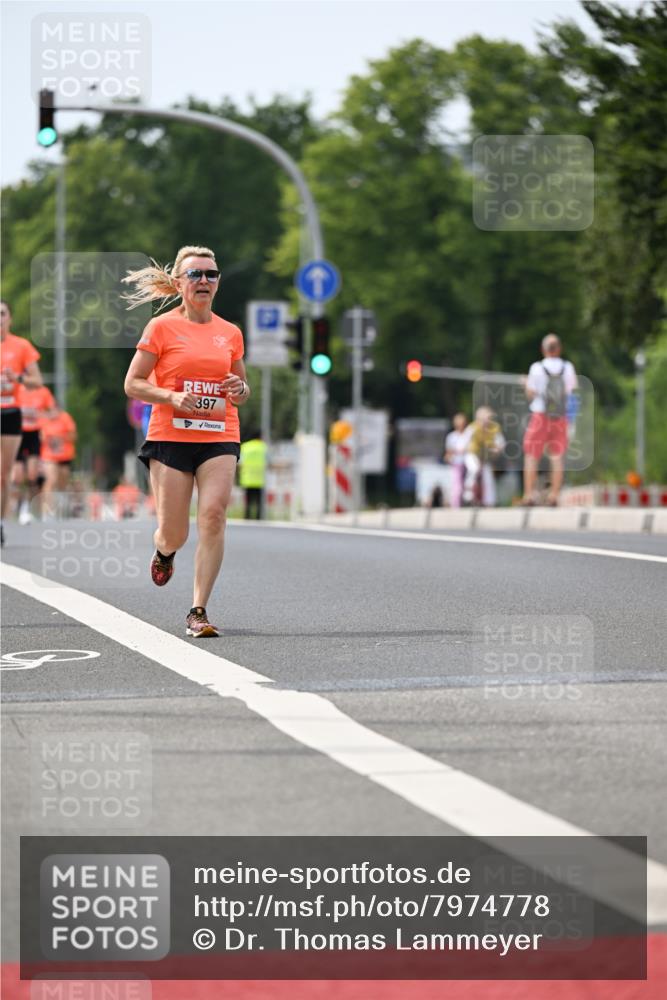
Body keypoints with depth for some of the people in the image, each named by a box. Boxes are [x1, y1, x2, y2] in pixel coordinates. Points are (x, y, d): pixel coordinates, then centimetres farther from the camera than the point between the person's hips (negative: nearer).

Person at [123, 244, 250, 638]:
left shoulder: (231, 333, 10)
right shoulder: (161, 328, 0)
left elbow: (242, 390, 22)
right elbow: (133, 384, 0)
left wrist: (240, 390, -2)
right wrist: (172, 396, -16)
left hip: (220, 438, 2)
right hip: (170, 437, -2)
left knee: (214, 515, -18)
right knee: (174, 533, -1)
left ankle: (199, 611, -13)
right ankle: (164, 551, 39)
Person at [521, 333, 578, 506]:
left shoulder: (537, 368, -8)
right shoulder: (568, 368, 0)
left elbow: (531, 394, -5)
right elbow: (573, 390, 8)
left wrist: (526, 384, 15)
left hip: (540, 415, -2)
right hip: (560, 416, 2)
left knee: (531, 456, 4)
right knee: (557, 456, 7)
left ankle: (529, 495, -1)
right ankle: (554, 496, 3)